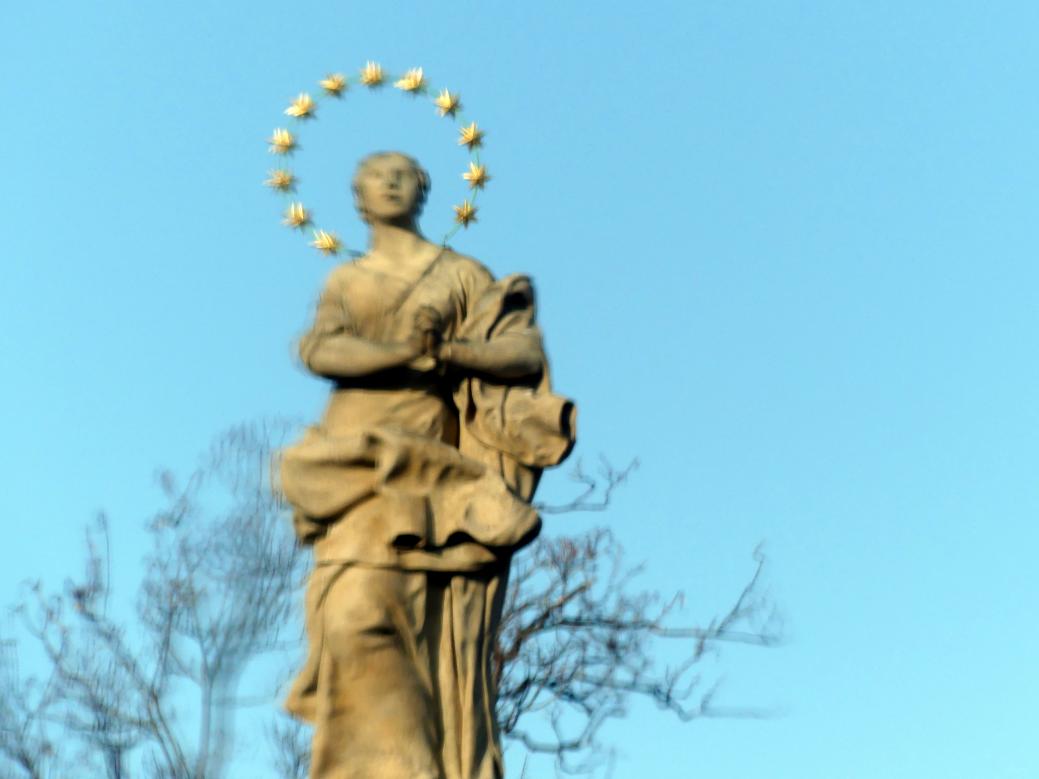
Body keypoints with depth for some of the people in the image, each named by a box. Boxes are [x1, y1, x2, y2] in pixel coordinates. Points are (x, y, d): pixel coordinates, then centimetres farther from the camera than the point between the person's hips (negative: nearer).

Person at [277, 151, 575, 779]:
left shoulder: (462, 275, 15)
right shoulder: (345, 282, 19)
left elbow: (528, 352, 2)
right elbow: (320, 351, -1)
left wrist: (447, 348, -14)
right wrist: (410, 354, -16)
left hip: (430, 473, -1)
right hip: (359, 466, 1)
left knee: (440, 643, -7)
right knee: (358, 617, -16)